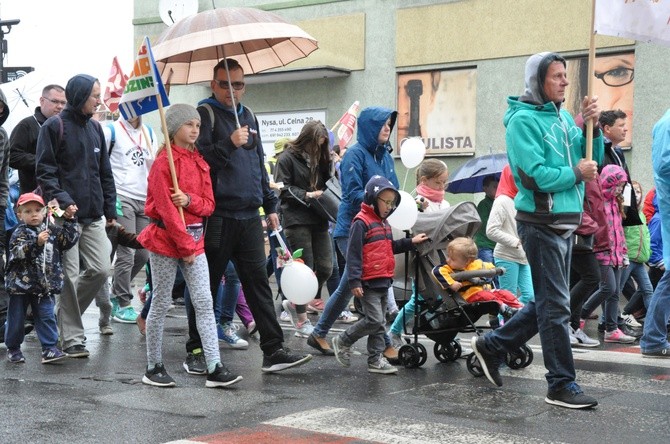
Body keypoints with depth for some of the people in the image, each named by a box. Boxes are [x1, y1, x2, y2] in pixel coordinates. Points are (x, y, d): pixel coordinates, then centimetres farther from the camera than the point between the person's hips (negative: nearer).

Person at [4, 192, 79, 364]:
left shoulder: (52, 230, 6)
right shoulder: (19, 233, -7)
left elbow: (69, 240, 4)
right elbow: (18, 252, -22)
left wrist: (69, 221, -3)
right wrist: (36, 242, -35)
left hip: (45, 285, 3)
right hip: (21, 284, -3)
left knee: (46, 317, 0)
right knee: (16, 319, 8)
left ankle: (49, 349, 2)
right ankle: (13, 348, 24)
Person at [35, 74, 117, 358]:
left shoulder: (94, 128, 15)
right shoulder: (54, 126, -5)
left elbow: (104, 172, 19)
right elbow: (45, 171, -9)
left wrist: (110, 209, 14)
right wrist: (62, 199, -21)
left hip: (93, 216, 7)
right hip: (66, 216, -6)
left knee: (100, 270, 1)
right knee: (69, 276, -4)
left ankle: (63, 314, 23)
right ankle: (72, 337, 5)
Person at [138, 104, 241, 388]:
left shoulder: (199, 162, 11)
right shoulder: (164, 162, -10)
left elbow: (209, 204, 9)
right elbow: (165, 209, -15)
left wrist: (189, 200, -14)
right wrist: (186, 246, -13)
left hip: (195, 239, 6)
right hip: (166, 239, -6)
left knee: (205, 303, -1)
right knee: (161, 304, 3)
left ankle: (214, 369, -2)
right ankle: (154, 368, 14)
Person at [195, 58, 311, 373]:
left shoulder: (249, 116, 19)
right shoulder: (205, 113, -3)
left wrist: (270, 205, 22)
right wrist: (229, 143, -23)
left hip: (249, 217, 6)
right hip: (217, 216, -6)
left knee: (258, 282, 3)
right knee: (207, 287, 2)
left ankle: (273, 350, 3)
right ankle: (197, 350, 14)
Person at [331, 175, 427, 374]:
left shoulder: (383, 223, 16)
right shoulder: (361, 222, -13)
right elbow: (353, 254, -17)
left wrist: (411, 242, 15)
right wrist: (354, 281, -21)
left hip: (383, 281, 9)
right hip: (368, 283, -9)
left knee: (380, 323, 10)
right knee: (374, 320, -11)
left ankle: (376, 359, 16)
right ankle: (343, 341, 6)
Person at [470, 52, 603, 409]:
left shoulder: (563, 117, 14)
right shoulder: (524, 120, -11)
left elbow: (591, 161, 14)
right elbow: (535, 175, -21)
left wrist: (592, 127, 0)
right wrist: (575, 174, -11)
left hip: (565, 223, 9)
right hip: (541, 222, -9)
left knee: (547, 302, 16)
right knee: (555, 306, -4)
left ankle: (491, 346, 30)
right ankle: (562, 386, 3)